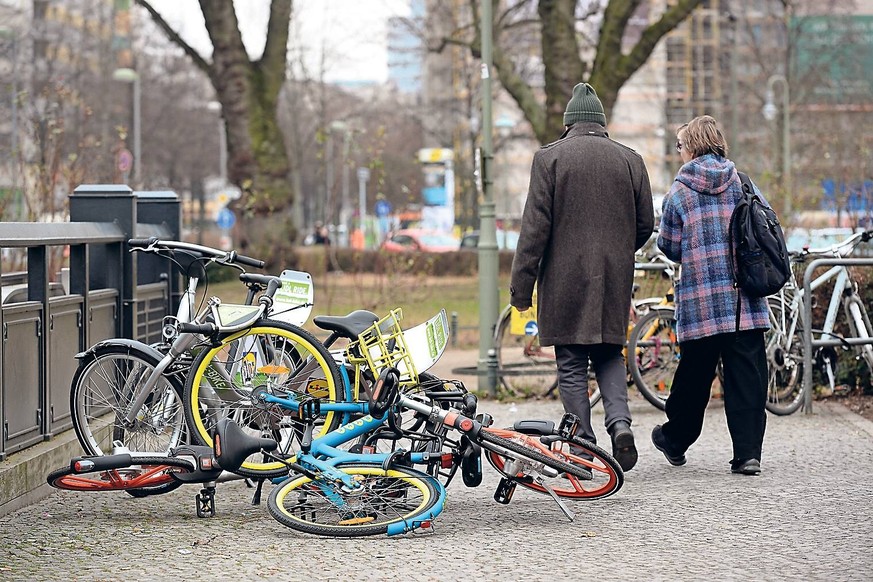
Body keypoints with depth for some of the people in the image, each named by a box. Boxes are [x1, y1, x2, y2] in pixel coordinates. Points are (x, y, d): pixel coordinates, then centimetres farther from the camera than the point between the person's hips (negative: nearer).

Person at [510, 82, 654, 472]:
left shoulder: (550, 158, -3)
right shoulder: (630, 161, 7)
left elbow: (535, 225, -8)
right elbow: (646, 224, 10)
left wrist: (522, 285, -5)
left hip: (565, 278, -3)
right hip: (615, 279, 3)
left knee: (571, 364, 3)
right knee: (609, 355, 15)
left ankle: (584, 444, 1)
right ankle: (619, 421, -7)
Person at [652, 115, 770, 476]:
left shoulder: (680, 192, -2)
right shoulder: (743, 183, 6)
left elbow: (670, 246, 3)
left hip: (701, 297, -2)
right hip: (746, 296, 2)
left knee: (694, 372, 10)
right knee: (747, 372, 1)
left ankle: (675, 440, 27)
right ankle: (748, 453, -3)